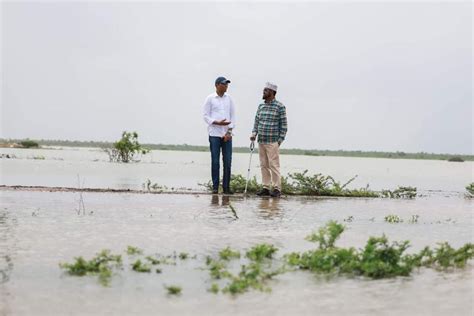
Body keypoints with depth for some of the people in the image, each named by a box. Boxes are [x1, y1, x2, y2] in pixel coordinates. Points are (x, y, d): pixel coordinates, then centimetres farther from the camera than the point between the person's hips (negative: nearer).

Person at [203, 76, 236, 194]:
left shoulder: (229, 98, 10)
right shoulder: (210, 98, 1)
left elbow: (233, 115, 9)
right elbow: (206, 116, 0)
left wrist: (229, 131, -2)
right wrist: (218, 122, -16)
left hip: (227, 134, 3)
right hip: (214, 134, -3)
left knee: (227, 161, 0)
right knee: (215, 161, -2)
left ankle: (226, 187, 5)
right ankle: (215, 187, 3)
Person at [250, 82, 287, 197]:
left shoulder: (280, 107, -4)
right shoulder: (261, 106, 13)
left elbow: (284, 125, -4)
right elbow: (257, 121, 16)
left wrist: (280, 140, -9)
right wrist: (254, 134, 1)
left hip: (272, 142, -6)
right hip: (261, 141, 6)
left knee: (273, 165, -7)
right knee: (264, 165, 7)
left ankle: (277, 189, -3)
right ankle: (266, 188, 11)